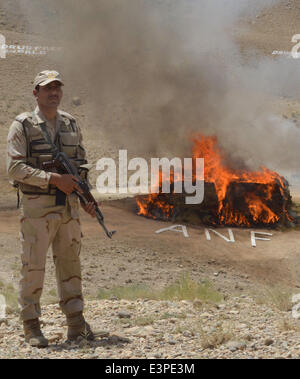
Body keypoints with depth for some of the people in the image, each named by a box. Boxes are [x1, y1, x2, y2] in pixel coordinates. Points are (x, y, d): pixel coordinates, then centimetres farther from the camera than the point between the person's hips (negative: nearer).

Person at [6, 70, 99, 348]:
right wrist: (53, 179, -20)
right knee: (33, 265, -2)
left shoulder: (71, 124, 12)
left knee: (70, 262, 10)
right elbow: (14, 168, -13)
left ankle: (76, 322, 19)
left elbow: (81, 164, 19)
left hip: (68, 206, 5)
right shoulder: (23, 126, -5)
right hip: (36, 207, -5)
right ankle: (31, 325, 8)